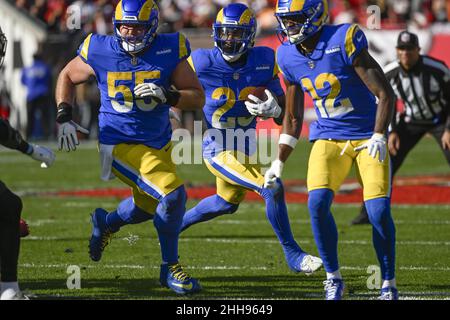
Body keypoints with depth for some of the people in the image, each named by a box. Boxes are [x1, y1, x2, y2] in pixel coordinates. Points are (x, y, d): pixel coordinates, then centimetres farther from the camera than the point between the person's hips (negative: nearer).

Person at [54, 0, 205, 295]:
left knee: (148, 205, 25)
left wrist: (167, 95, -25)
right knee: (173, 193, -21)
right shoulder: (101, 53, -11)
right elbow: (67, 76, 9)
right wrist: (64, 117, -1)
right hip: (121, 145, -5)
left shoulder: (169, 52, -10)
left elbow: (198, 98, -8)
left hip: (159, 143, 5)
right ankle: (170, 268, -3)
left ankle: (106, 223, 57)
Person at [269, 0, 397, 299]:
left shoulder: (344, 41, -18)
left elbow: (385, 94, -16)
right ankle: (333, 278, -1)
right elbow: (293, 118, 14)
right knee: (318, 203, -18)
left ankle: (389, 284, 5)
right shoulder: (289, 56, 1)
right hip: (328, 137, 4)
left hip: (367, 135, -4)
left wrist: (378, 138, -25)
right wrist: (279, 163, 12)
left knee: (379, 211, -14)